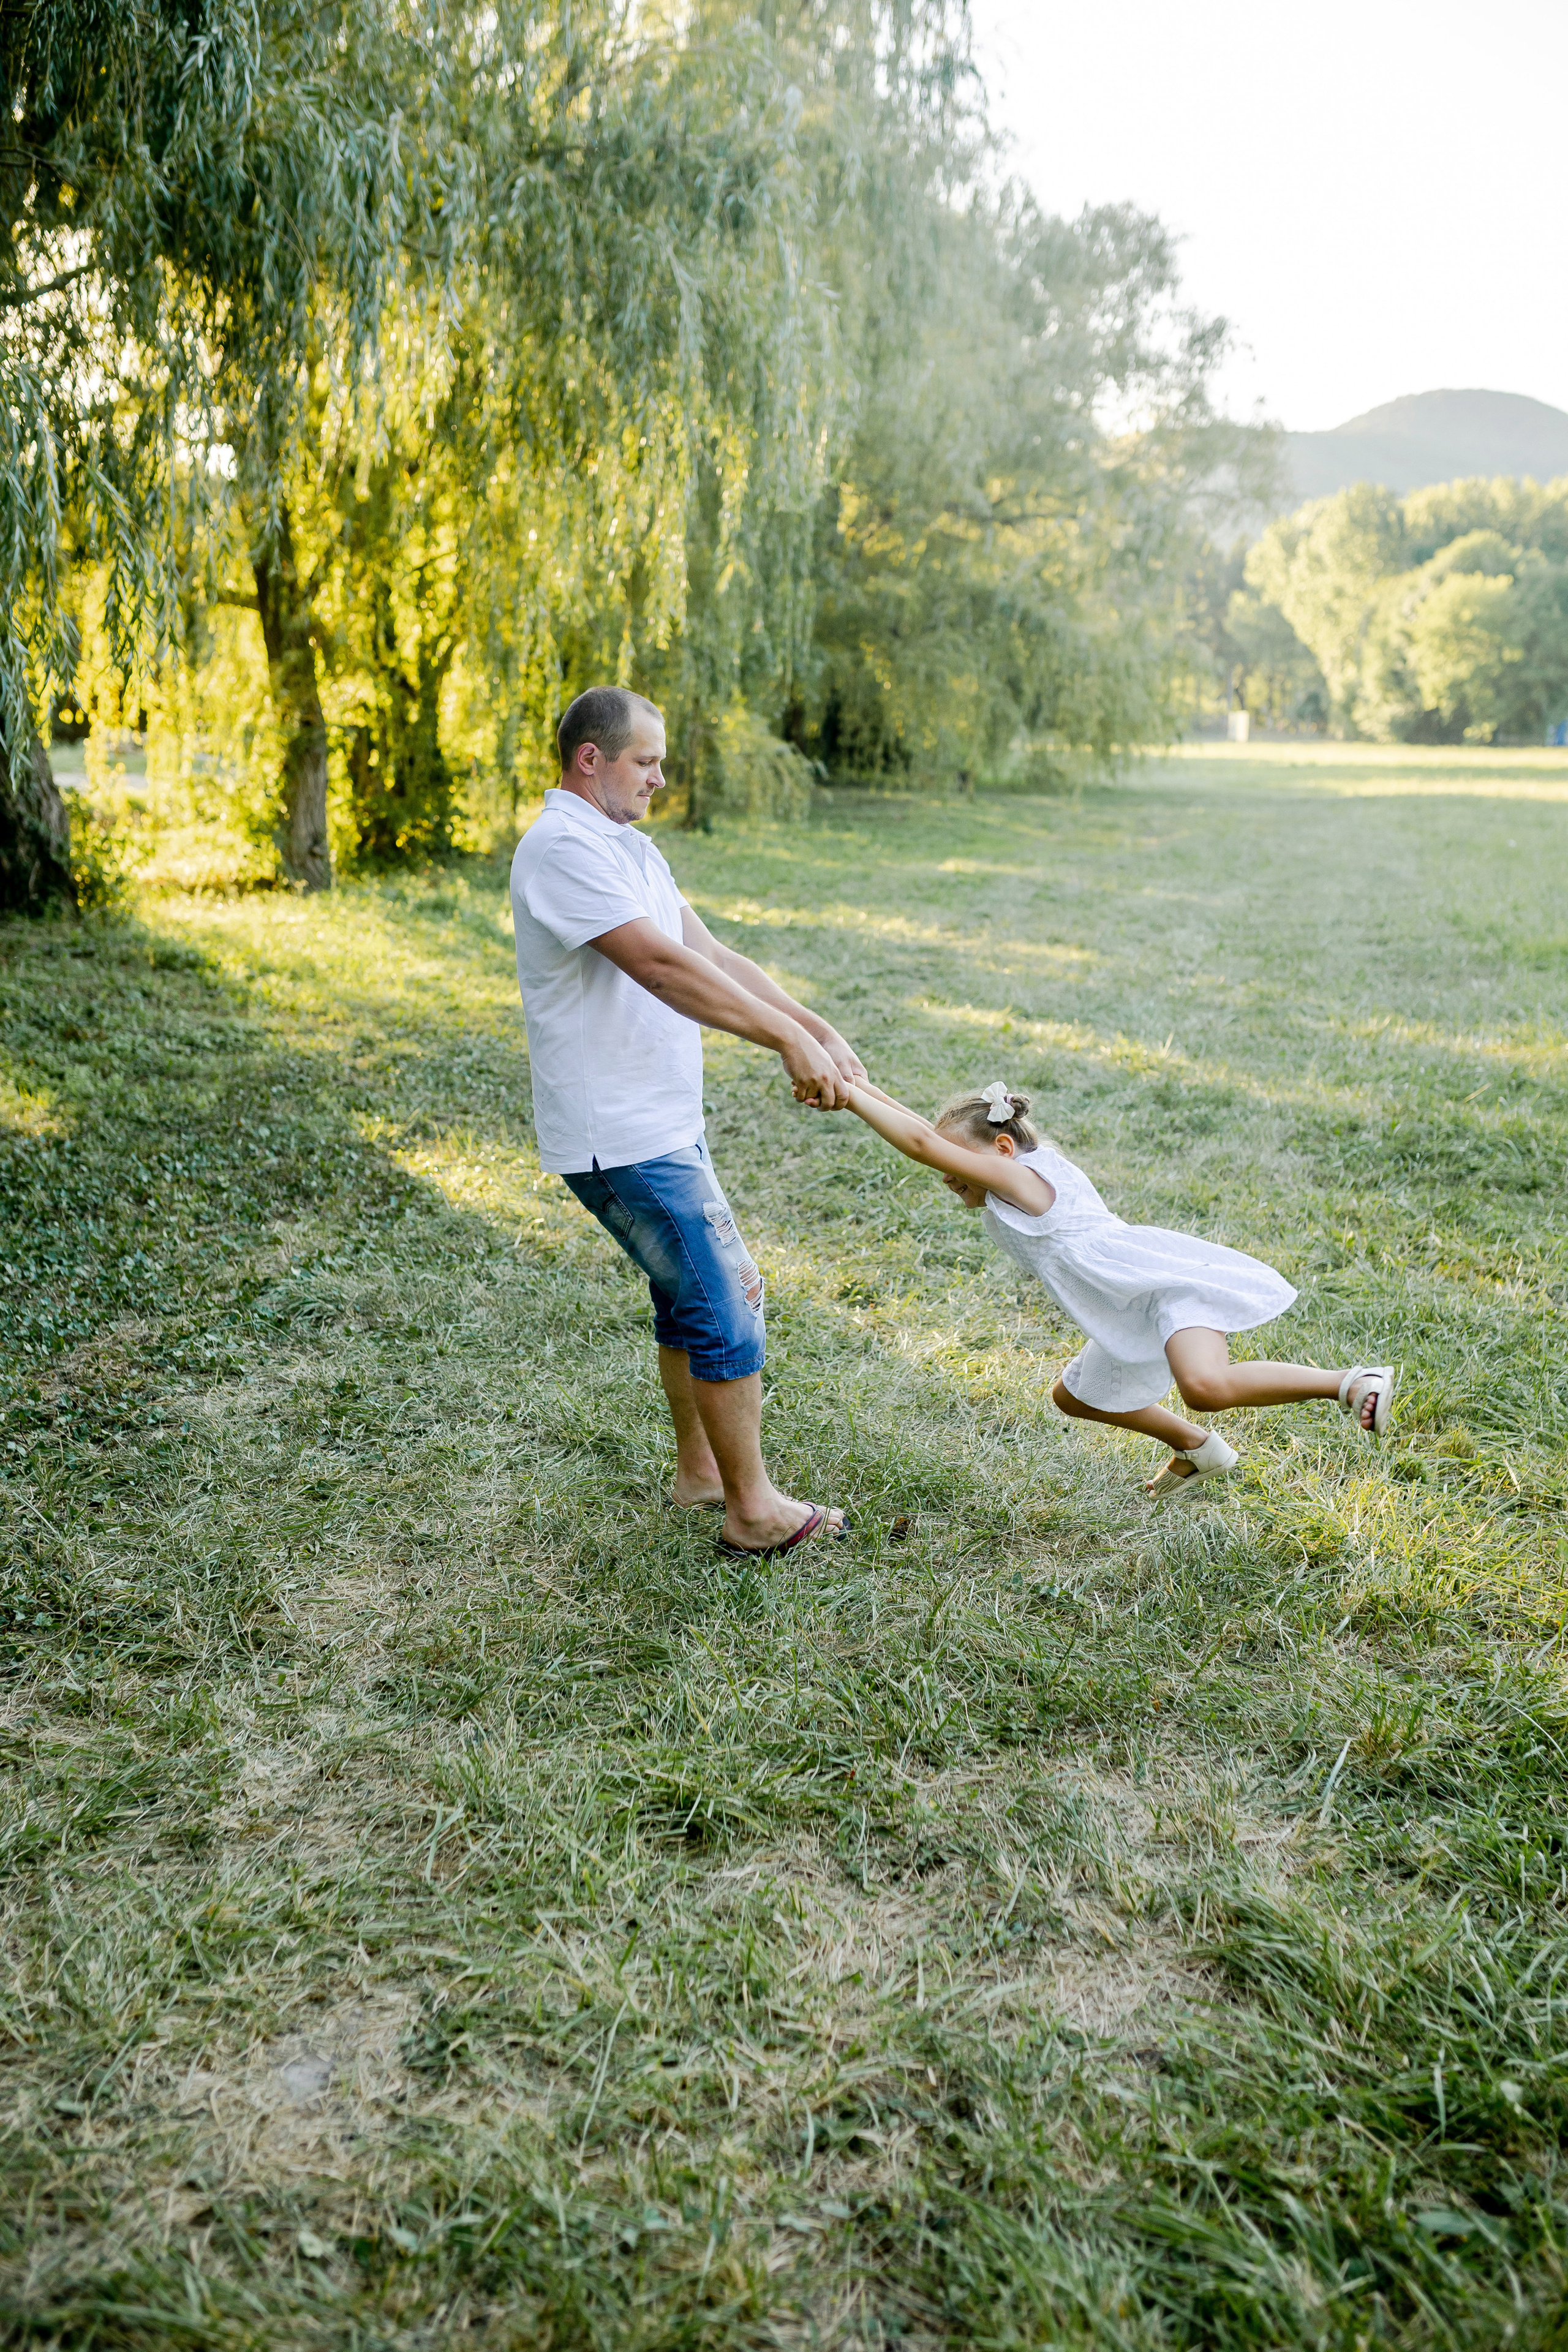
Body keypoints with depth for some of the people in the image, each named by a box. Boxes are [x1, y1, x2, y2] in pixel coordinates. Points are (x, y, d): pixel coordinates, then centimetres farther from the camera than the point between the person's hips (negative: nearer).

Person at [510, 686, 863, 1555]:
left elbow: (709, 952, 9)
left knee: (691, 1292, 20)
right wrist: (788, 1041, -27)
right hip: (620, 1139, -11)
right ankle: (753, 1509, 6)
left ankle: (700, 1470, 35)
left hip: (663, 1124, 11)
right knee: (728, 1303, -6)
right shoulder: (563, 849, -18)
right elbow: (666, 968, -27)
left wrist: (816, 1027, -1)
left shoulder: (626, 846, 15)